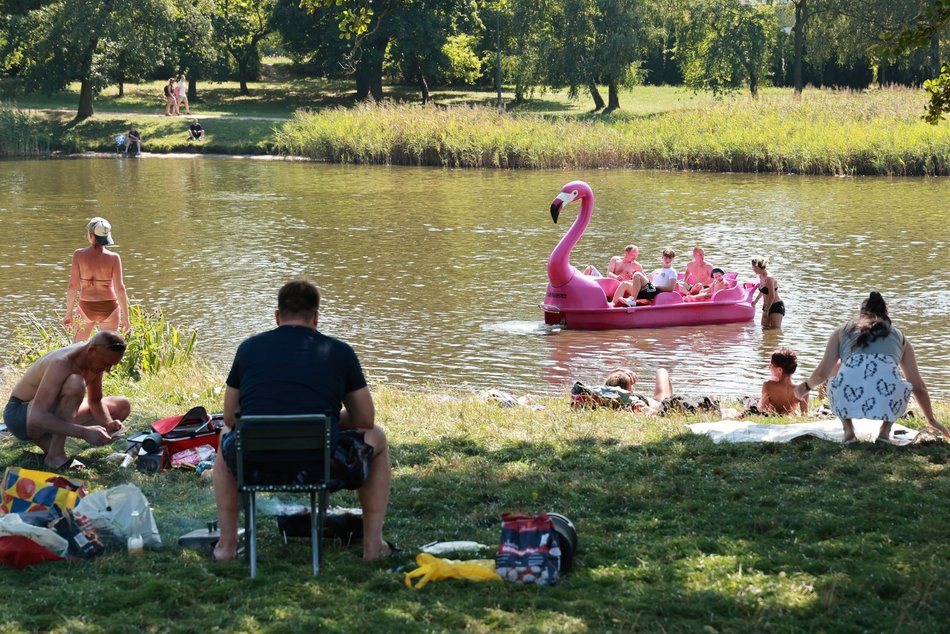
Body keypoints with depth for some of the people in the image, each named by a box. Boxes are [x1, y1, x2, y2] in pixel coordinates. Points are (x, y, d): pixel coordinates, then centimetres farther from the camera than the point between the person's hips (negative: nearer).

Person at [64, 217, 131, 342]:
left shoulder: (79, 254, -10)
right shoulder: (113, 258, -12)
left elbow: (73, 286, -10)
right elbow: (119, 288, -13)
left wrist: (69, 313, -2)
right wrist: (125, 316, -6)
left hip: (86, 308, 0)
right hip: (109, 308, 0)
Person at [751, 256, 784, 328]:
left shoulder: (769, 278, -22)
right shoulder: (761, 277, 5)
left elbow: (772, 296, -23)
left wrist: (766, 310, -20)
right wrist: (755, 301, 38)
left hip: (776, 306, -9)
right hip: (767, 306, 9)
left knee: (775, 329, -12)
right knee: (764, 327, 7)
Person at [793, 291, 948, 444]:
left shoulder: (842, 331, 28)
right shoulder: (899, 337, 31)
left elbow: (822, 373, 23)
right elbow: (918, 386, 34)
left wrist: (806, 386, 46)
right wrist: (931, 420, 48)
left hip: (848, 399, 0)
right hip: (888, 401, 0)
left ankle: (848, 431, 16)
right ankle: (885, 432, 17)